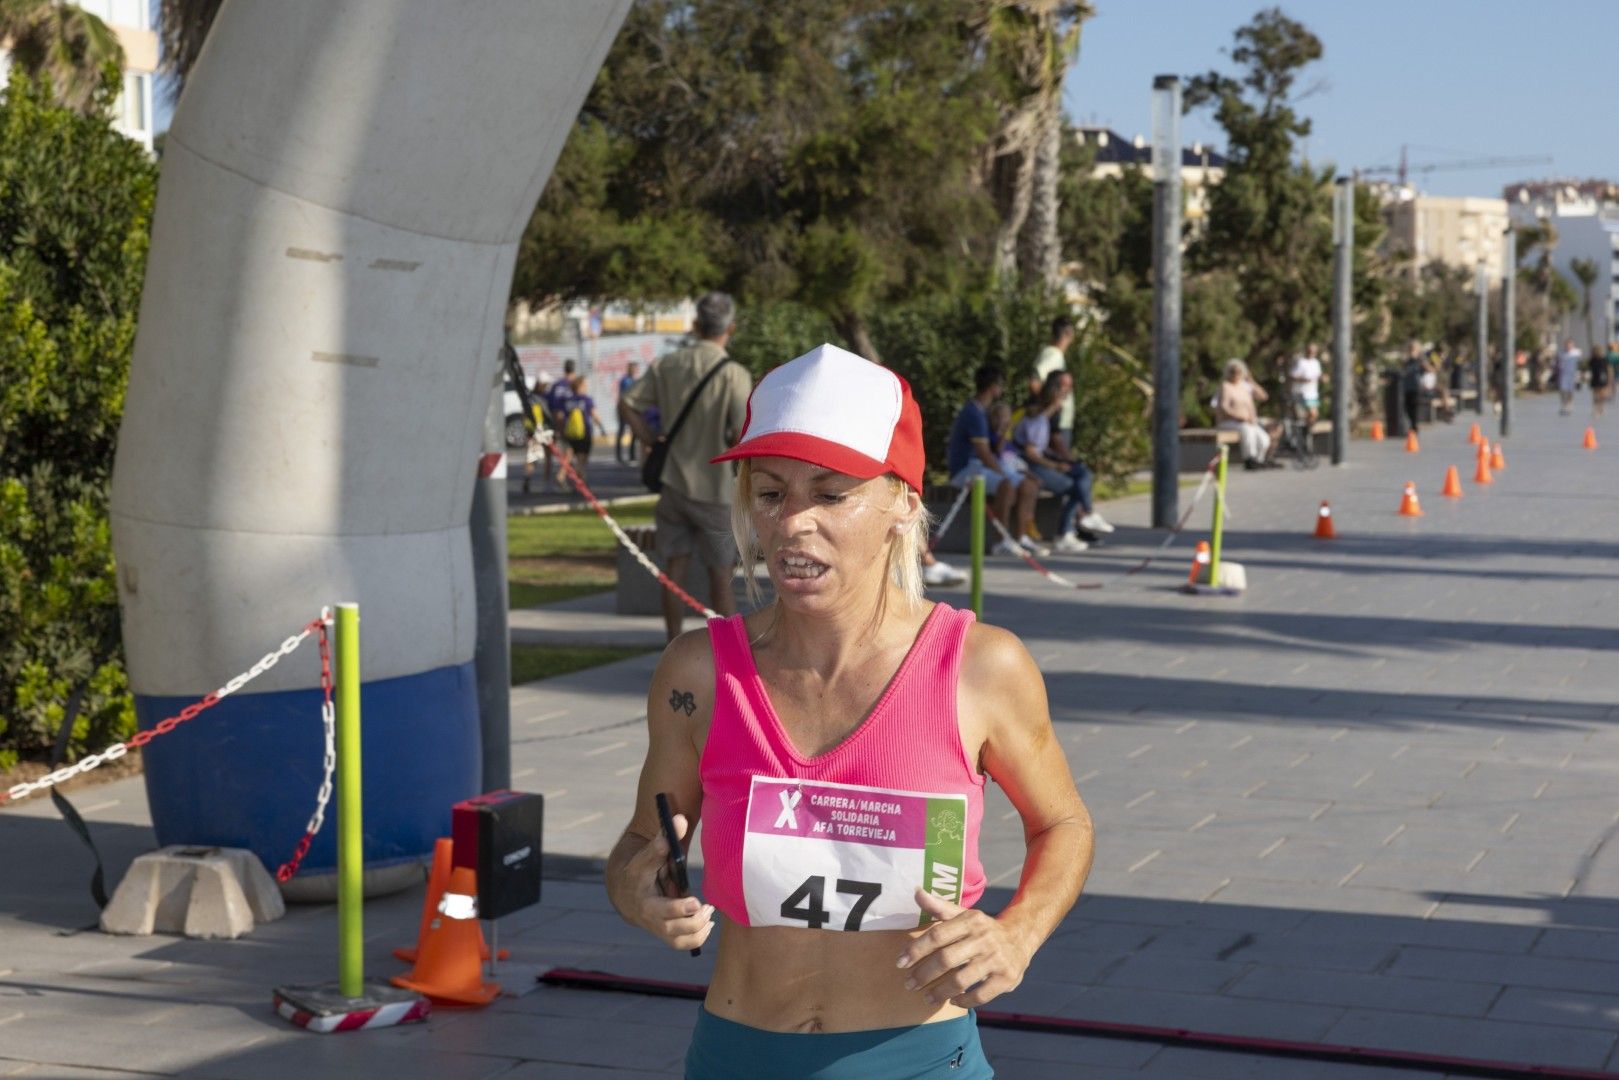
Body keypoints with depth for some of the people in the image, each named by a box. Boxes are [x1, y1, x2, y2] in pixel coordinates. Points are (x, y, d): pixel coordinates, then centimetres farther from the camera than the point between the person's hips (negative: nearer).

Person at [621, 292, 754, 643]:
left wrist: (650, 439, 7)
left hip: (674, 481, 4)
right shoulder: (734, 374, -15)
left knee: (675, 568, 12)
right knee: (721, 574, 6)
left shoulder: (668, 365, 0)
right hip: (714, 487, -4)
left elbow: (629, 403, 1)